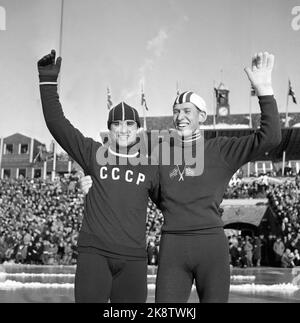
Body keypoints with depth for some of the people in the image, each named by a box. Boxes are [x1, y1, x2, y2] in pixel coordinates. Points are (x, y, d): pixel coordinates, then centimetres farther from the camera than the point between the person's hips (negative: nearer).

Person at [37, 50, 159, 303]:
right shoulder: (94, 154, 6)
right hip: (94, 253, -1)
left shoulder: (150, 167, 9)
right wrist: (49, 81, 0)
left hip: (133, 258, 2)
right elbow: (57, 123, 3)